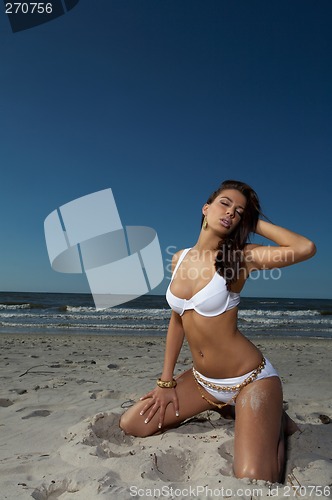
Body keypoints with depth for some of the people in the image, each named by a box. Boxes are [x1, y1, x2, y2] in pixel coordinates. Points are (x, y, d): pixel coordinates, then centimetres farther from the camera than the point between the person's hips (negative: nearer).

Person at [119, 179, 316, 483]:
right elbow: (177, 320, 9)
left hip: (250, 380, -5)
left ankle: (275, 422, 15)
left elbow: (306, 248, -31)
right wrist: (166, 381, 9)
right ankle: (223, 409, 21)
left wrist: (255, 222, -16)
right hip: (203, 381, 6)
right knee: (131, 426, 8)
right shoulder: (180, 259, 1)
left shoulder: (241, 256, -14)